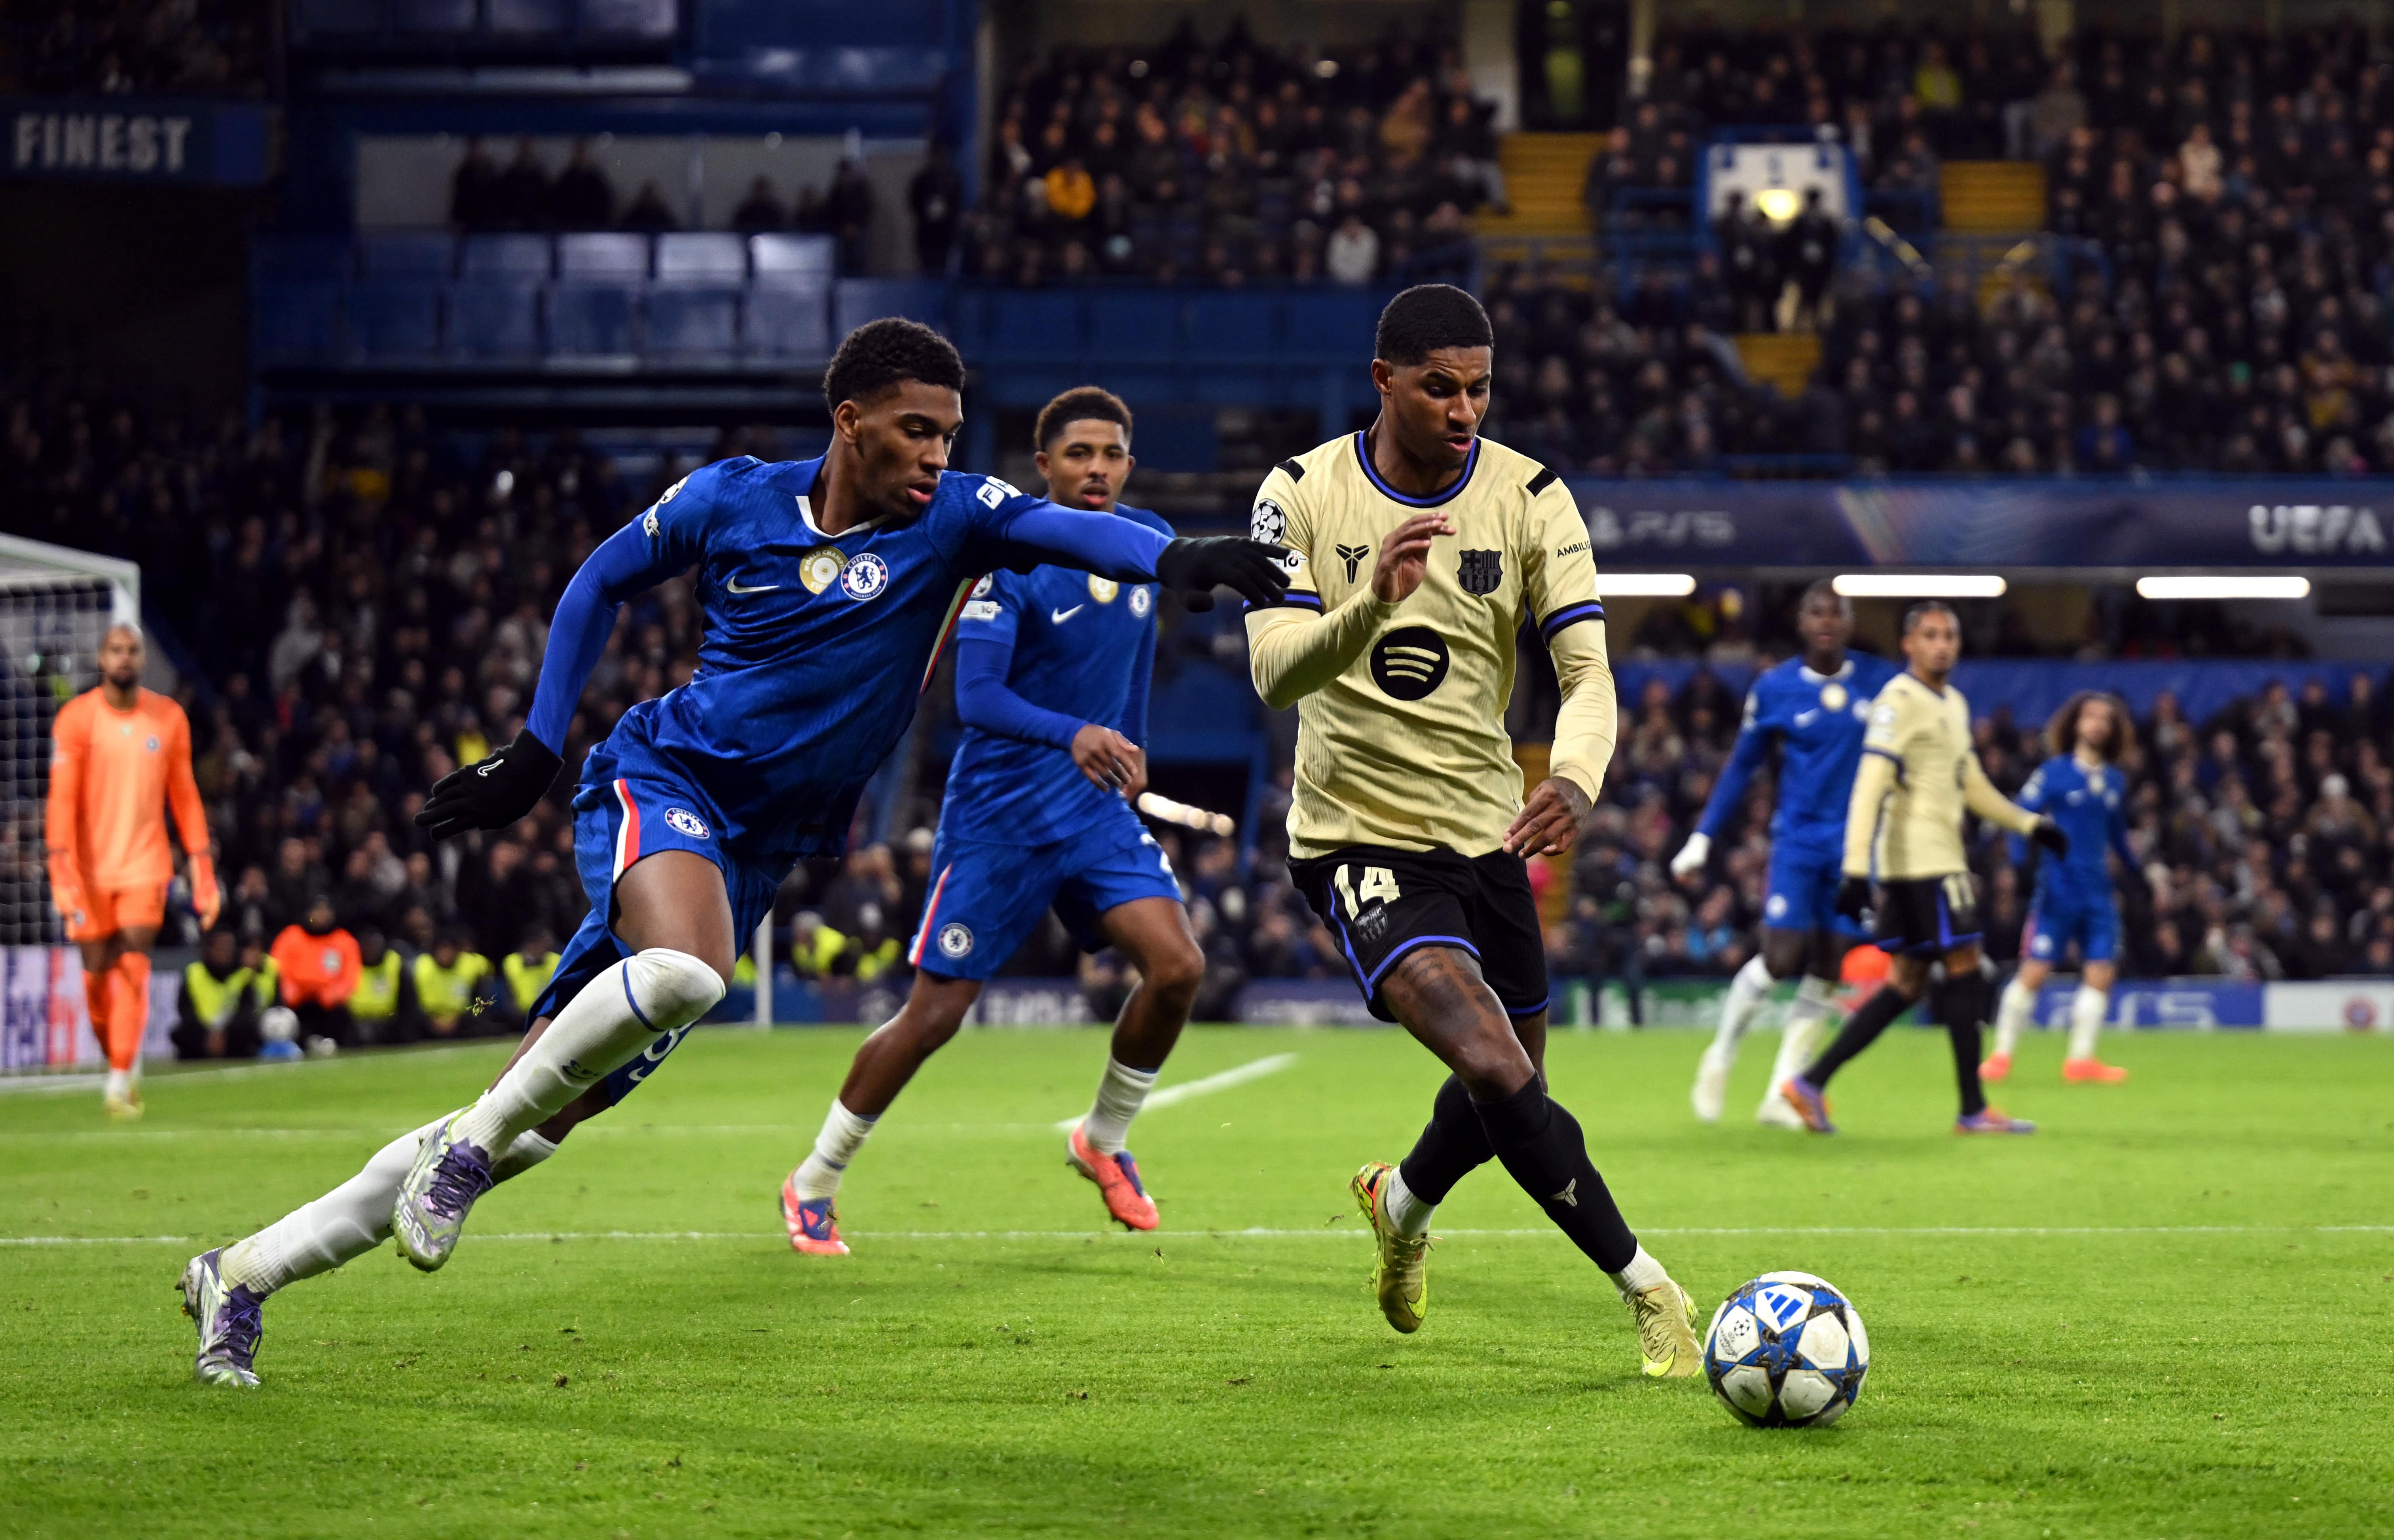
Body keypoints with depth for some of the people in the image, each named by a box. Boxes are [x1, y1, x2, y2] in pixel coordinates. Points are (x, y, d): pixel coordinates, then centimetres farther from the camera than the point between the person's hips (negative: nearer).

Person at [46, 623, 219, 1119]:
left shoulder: (169, 718, 4)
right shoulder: (76, 719, -3)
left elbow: (184, 795, 9)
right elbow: (62, 798, -7)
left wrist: (202, 864, 4)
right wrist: (64, 869, -16)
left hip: (145, 863, 0)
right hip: (91, 866, 0)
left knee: (133, 967, -13)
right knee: (97, 975, 3)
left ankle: (121, 1080, -11)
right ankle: (120, 1062, 25)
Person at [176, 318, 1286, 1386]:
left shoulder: (948, 519, -4)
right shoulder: (730, 500, -3)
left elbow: (1068, 527, -22)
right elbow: (601, 582, 13)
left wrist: (1178, 558, -43)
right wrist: (537, 748, 10)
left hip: (754, 855, 3)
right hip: (659, 777, -3)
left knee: (523, 1127, 1)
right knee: (687, 970, -39)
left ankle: (245, 1273, 11)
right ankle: (474, 1140, -19)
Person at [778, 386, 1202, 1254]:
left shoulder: (1149, 545, 3)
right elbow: (976, 697, -25)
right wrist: (1073, 735, -40)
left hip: (1097, 805, 5)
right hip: (997, 814, -5)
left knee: (1177, 966, -12)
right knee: (935, 1012, -3)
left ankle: (1103, 1141, 13)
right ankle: (813, 1184, 14)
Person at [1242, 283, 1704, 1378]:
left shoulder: (1530, 499, -5)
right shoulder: (1301, 493, -9)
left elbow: (1588, 670, -13)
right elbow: (1274, 673, -18)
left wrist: (1577, 778, -35)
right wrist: (1372, 603, -38)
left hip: (1486, 830, 4)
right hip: (1357, 837, -4)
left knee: (1509, 1085, 16)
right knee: (1493, 1064, -24)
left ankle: (1401, 1205, 49)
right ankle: (1646, 1289, -18)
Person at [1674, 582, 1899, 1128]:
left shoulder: (1880, 681, 1)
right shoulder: (1774, 689, -1)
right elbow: (1741, 766, 8)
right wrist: (1703, 838, 5)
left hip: (1856, 844, 2)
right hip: (1798, 838, -2)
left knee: (1826, 973, 0)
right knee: (1781, 958, -13)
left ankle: (1780, 1095, 7)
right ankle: (1721, 1057, 12)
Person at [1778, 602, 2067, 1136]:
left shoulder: (1954, 704, 18)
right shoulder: (1900, 701, -10)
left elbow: (1971, 784, 30)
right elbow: (1869, 787, -17)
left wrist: (2031, 824, 26)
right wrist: (1856, 869, -23)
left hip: (1941, 855, 9)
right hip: (1923, 860, -9)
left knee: (1906, 982, 7)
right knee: (1965, 968, -6)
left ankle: (1811, 1083, 5)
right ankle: (1973, 1109, -2)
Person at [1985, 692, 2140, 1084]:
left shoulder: (2116, 781, 11)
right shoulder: (2054, 773, -4)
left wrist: (2137, 872, 22)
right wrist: (2023, 860, -20)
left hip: (2098, 890, 5)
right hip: (2059, 887, -5)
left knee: (2101, 974, -2)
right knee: (2034, 971, -7)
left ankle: (2081, 1059, 7)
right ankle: (2002, 1055, 4)